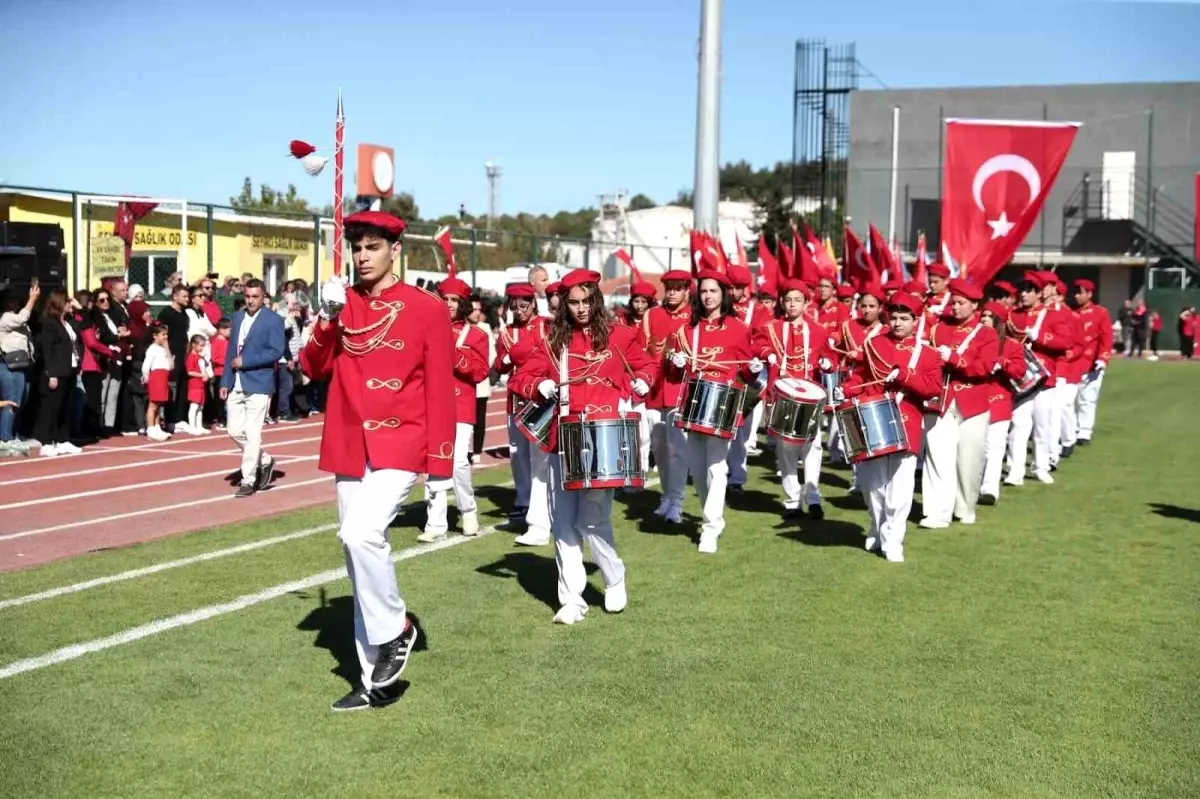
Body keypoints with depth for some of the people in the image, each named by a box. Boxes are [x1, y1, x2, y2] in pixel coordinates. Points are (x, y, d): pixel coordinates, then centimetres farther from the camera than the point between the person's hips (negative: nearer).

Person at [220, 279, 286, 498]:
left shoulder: (273, 319, -5)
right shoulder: (237, 317, 14)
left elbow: (276, 351, -15)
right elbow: (231, 351, 16)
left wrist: (245, 361, -17)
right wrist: (225, 381, 10)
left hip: (258, 384, -6)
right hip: (236, 385, 6)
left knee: (252, 433, -6)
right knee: (235, 431, 7)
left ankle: (248, 480, 2)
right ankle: (264, 461, 27)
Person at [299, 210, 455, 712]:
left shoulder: (427, 309, -4)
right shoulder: (342, 304, 8)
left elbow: (441, 389, -4)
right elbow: (314, 370, 5)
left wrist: (441, 462, -7)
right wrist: (327, 318, -10)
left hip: (400, 444, -5)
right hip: (350, 448, 5)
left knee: (362, 534, -26)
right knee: (358, 545, 8)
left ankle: (395, 629, -1)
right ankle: (376, 678, 19)